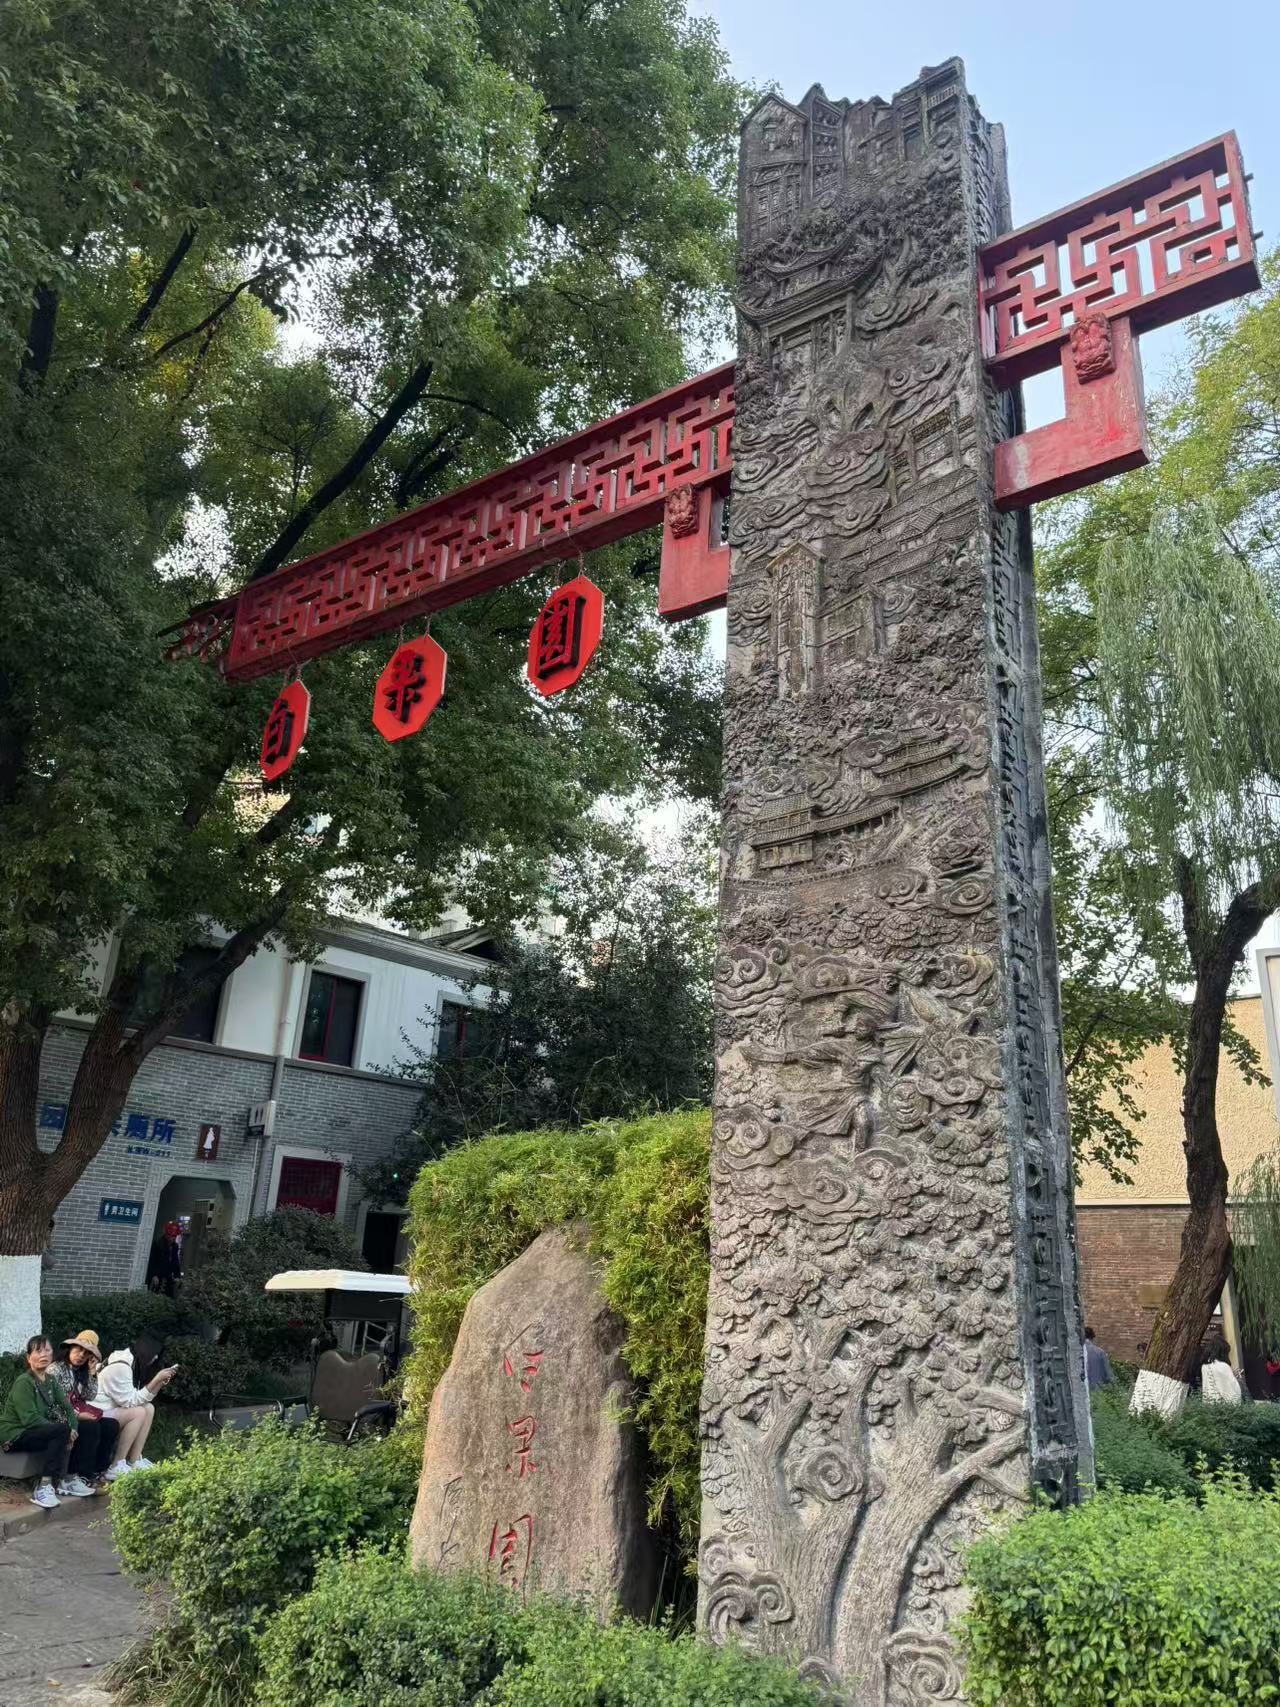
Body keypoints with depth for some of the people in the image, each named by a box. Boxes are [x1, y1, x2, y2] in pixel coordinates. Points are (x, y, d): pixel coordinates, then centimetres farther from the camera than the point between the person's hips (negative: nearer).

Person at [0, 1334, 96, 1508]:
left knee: (75, 1432, -11)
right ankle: (43, 1487, -26)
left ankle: (65, 1480, -7)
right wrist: (65, 1430, -26)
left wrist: (73, 1428, -21)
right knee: (61, 1431, -28)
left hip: (38, 1431, 8)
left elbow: (66, 1406, -1)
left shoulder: (51, 1380, 8)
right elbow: (29, 1418, -26)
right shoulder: (23, 1382, -17)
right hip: (14, 1435, -8)